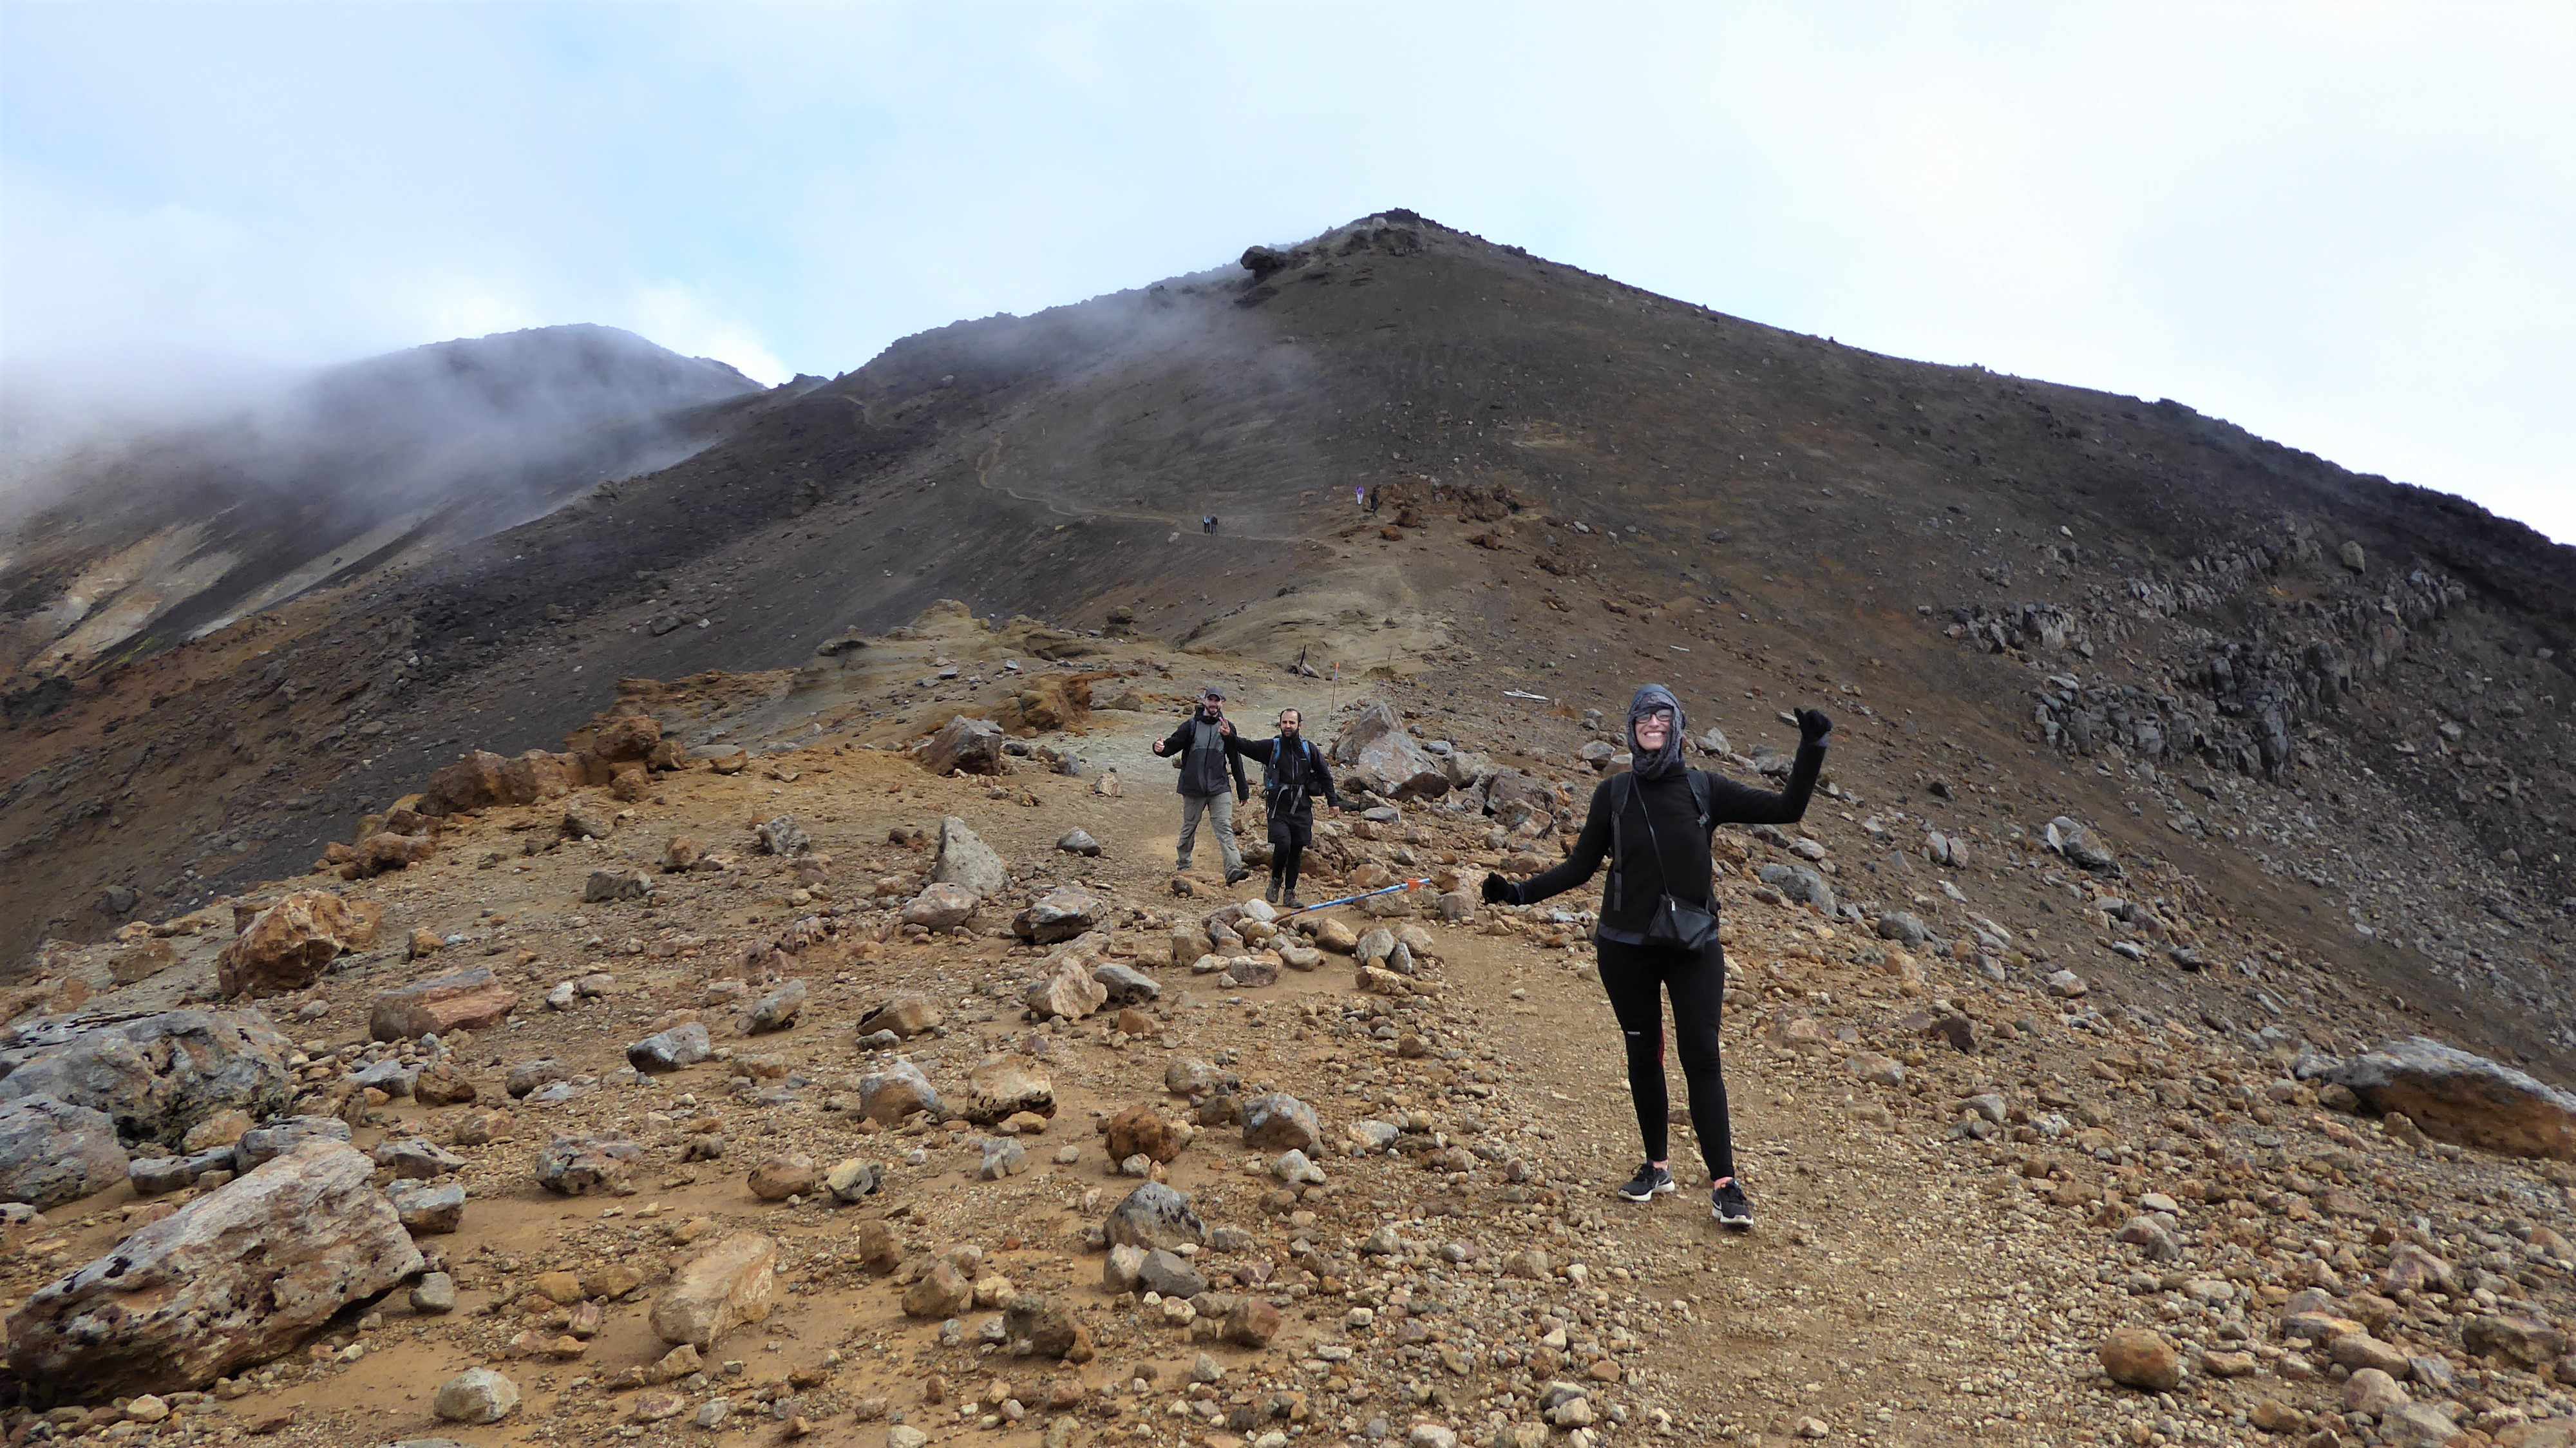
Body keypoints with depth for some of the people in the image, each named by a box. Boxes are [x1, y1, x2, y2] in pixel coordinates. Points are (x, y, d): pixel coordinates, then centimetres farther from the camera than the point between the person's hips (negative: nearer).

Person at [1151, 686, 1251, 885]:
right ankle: (1183, 865, 30)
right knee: (1189, 827, 12)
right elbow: (1172, 745, -1)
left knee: (1225, 828, -10)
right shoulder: (1192, 725, 1)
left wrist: (1243, 790, 11)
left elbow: (1235, 760, 11)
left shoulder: (1228, 727, 7)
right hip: (1193, 787, 0)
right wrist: (1160, 748, -27)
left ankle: (1233, 869, -19)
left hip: (1219, 788, 0)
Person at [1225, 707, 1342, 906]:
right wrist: (1230, 737, -25)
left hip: (1302, 809, 3)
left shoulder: (1309, 749, 7)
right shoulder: (1272, 746, 1)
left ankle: (1289, 894, 18)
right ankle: (1275, 881, 10)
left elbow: (1325, 776, 15)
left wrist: (1333, 801, 12)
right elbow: (1246, 746, -7)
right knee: (1283, 846, -18)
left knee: (1296, 853, 7)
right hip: (1279, 809, -3)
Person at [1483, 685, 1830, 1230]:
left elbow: (1788, 808, 1)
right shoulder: (1614, 794, 0)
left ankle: (1725, 1185, -2)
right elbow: (1580, 867, 4)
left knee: (1701, 1057, -7)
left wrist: (1811, 750, -10)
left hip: (1694, 944, -1)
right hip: (1627, 946, 1)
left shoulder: (1704, 789, -1)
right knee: (1644, 1055, 9)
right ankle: (1657, 1167, 24)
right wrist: (1519, 892, -7)